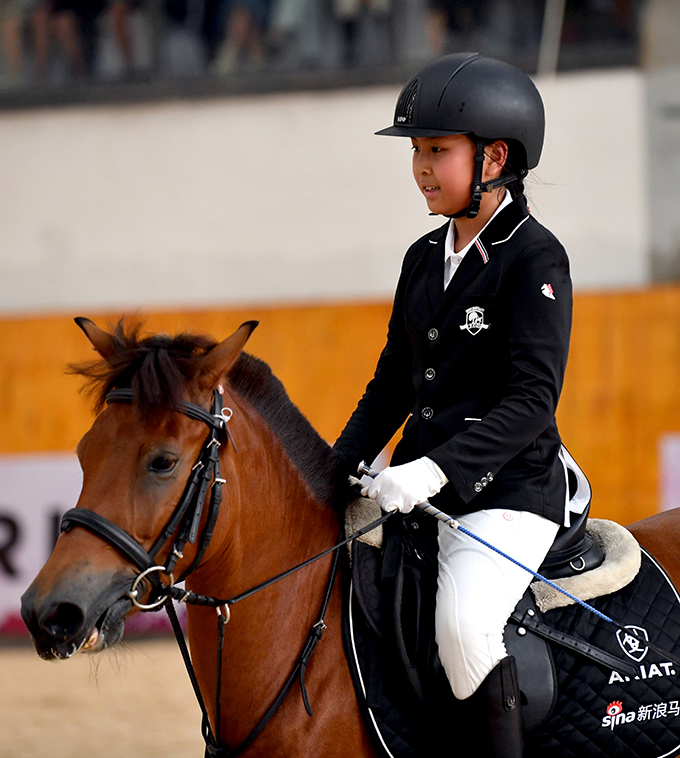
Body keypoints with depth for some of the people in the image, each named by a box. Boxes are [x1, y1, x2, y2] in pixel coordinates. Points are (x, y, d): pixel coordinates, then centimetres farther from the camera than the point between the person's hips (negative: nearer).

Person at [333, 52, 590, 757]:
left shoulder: (534, 258, -11)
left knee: (462, 620, -31)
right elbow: (392, 384, 19)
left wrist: (436, 469, -27)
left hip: (509, 488, -8)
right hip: (418, 485, 8)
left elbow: (532, 402, -18)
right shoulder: (425, 258, 13)